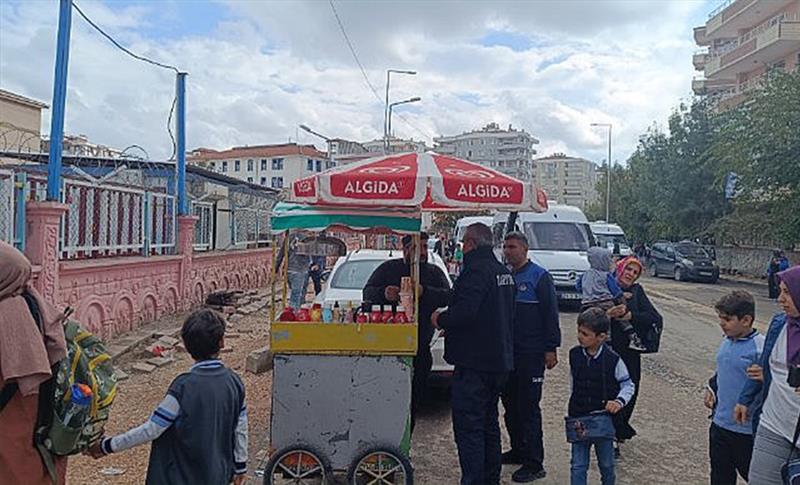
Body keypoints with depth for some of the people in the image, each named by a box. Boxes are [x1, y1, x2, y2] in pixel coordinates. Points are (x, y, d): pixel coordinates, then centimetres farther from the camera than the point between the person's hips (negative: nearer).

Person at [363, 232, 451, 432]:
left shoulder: (434, 273, 11)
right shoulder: (389, 269, 8)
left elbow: (447, 296, -4)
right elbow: (367, 292, 1)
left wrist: (424, 292, -22)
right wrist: (383, 294, -20)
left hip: (420, 349, 2)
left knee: (414, 401, 7)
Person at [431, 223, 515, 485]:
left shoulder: (475, 271, -17)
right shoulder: (504, 272, 13)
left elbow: (464, 312, -29)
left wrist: (440, 319, -8)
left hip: (475, 361, -10)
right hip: (500, 360, 10)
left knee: (468, 426, -4)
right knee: (489, 422, 20)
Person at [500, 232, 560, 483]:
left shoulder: (539, 276, -6)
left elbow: (551, 314, -9)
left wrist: (551, 349, -13)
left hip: (531, 353, -6)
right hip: (506, 352, 7)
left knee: (528, 407, -4)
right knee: (509, 403, 14)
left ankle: (534, 464, 4)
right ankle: (518, 450, 29)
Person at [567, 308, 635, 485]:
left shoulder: (612, 359, -15)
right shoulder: (574, 354, -4)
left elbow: (628, 385, -3)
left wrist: (619, 401, -21)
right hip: (579, 420, 2)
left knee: (606, 464, 17)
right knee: (578, 465, 4)